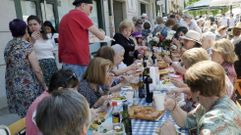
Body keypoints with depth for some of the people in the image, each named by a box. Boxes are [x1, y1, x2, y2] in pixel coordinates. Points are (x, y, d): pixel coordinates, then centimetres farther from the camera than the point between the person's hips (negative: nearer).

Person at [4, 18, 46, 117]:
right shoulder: (26, 46, -13)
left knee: (23, 116, 15)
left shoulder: (8, 46, 7)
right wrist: (44, 86, -1)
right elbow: (37, 70, -15)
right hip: (28, 87, -6)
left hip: (13, 87, 7)